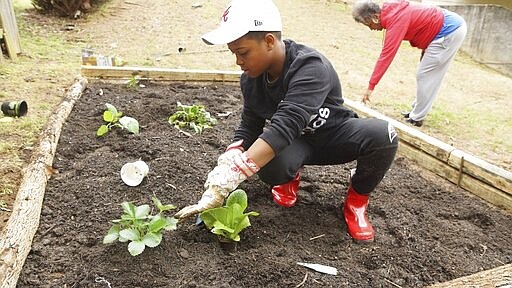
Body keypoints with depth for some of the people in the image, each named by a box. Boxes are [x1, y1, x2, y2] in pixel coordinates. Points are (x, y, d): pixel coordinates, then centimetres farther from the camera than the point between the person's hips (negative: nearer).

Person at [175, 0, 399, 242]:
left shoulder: (310, 68, -33)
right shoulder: (251, 79, -12)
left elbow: (284, 128, -44)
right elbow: (248, 128, -6)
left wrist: (230, 177, -51)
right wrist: (224, 172, -24)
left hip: (336, 134, -2)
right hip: (296, 143, 3)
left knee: (383, 134, -34)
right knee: (269, 167, -34)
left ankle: (356, 200, -5)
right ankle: (291, 176, 7)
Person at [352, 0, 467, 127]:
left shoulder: (396, 19, -25)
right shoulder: (392, 12, 2)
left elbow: (386, 56, -28)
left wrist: (371, 87, -27)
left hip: (450, 31, -10)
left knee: (424, 76, -5)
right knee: (428, 76, 16)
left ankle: (416, 119, 5)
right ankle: (417, 112, 26)